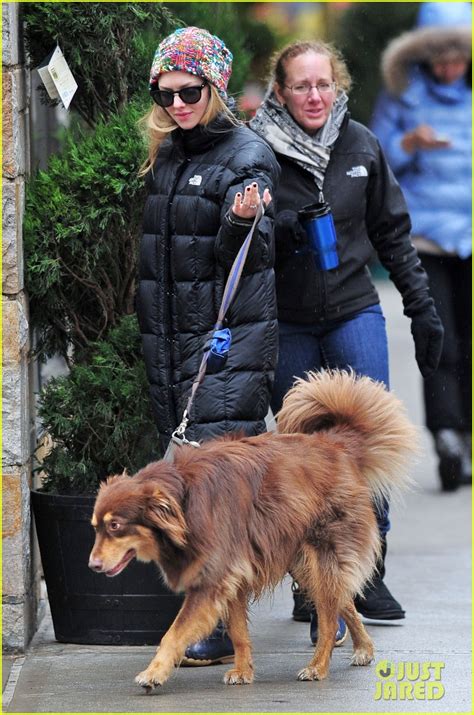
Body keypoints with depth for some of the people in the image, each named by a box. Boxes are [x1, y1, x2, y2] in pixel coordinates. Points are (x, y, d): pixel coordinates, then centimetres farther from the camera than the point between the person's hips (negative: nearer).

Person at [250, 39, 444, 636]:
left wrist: (422, 310, 12)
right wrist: (285, 228, -27)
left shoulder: (361, 146, 3)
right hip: (286, 323, -2)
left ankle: (366, 575, 6)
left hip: (354, 311, 2)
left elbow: (392, 233, 12)